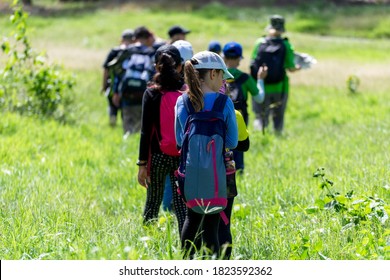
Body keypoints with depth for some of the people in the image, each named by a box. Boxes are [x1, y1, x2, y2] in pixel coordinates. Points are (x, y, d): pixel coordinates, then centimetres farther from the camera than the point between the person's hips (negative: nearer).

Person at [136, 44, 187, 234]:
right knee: (182, 204, 2)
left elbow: (146, 131, -6)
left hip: (157, 156, 0)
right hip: (183, 157, 0)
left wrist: (142, 163, -3)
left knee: (152, 202, 13)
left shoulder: (151, 94, -5)